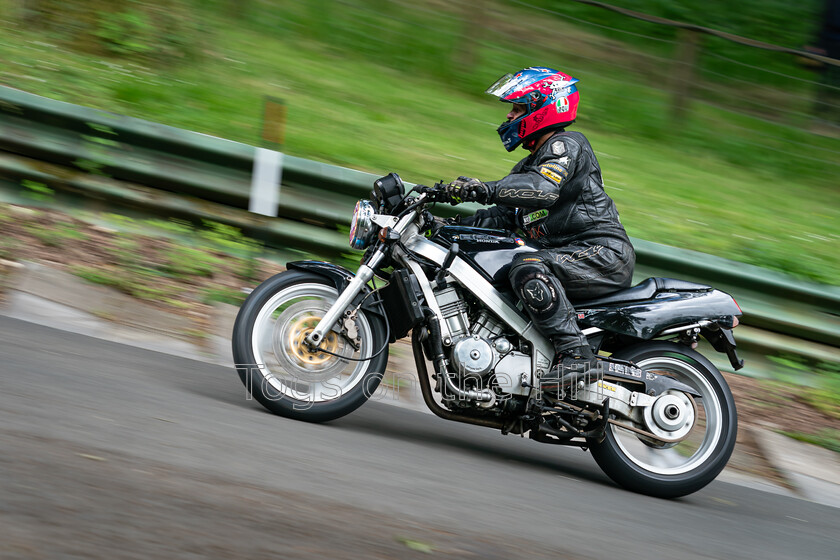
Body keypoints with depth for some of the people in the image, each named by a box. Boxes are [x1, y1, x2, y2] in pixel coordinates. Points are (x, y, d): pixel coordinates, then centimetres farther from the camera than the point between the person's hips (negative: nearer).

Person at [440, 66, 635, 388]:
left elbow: (544, 189, -27)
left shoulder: (566, 145, -6)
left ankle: (575, 355, -35)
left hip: (602, 253, -10)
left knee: (527, 270, -33)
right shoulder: (528, 165, 25)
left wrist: (484, 189, -35)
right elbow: (501, 217, 18)